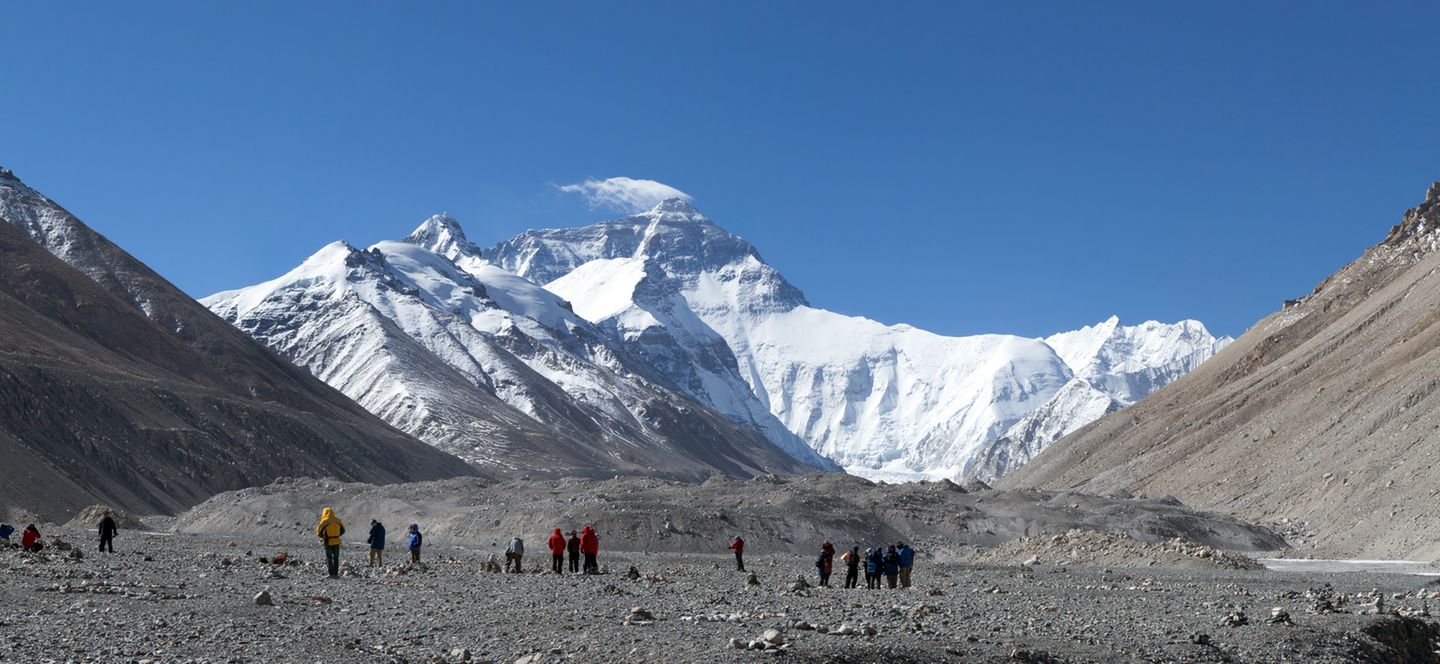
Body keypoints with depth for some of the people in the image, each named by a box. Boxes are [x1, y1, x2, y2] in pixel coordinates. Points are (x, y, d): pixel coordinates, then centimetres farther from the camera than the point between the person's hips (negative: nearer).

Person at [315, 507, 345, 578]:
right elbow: (342, 530, 14)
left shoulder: (324, 521, -10)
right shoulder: (337, 520, 4)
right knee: (336, 558, 12)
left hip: (328, 542, -4)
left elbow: (319, 532, -9)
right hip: (336, 542, 4)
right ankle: (336, 574, 11)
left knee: (329, 558, 4)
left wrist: (323, 537, 11)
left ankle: (332, 574, 0)